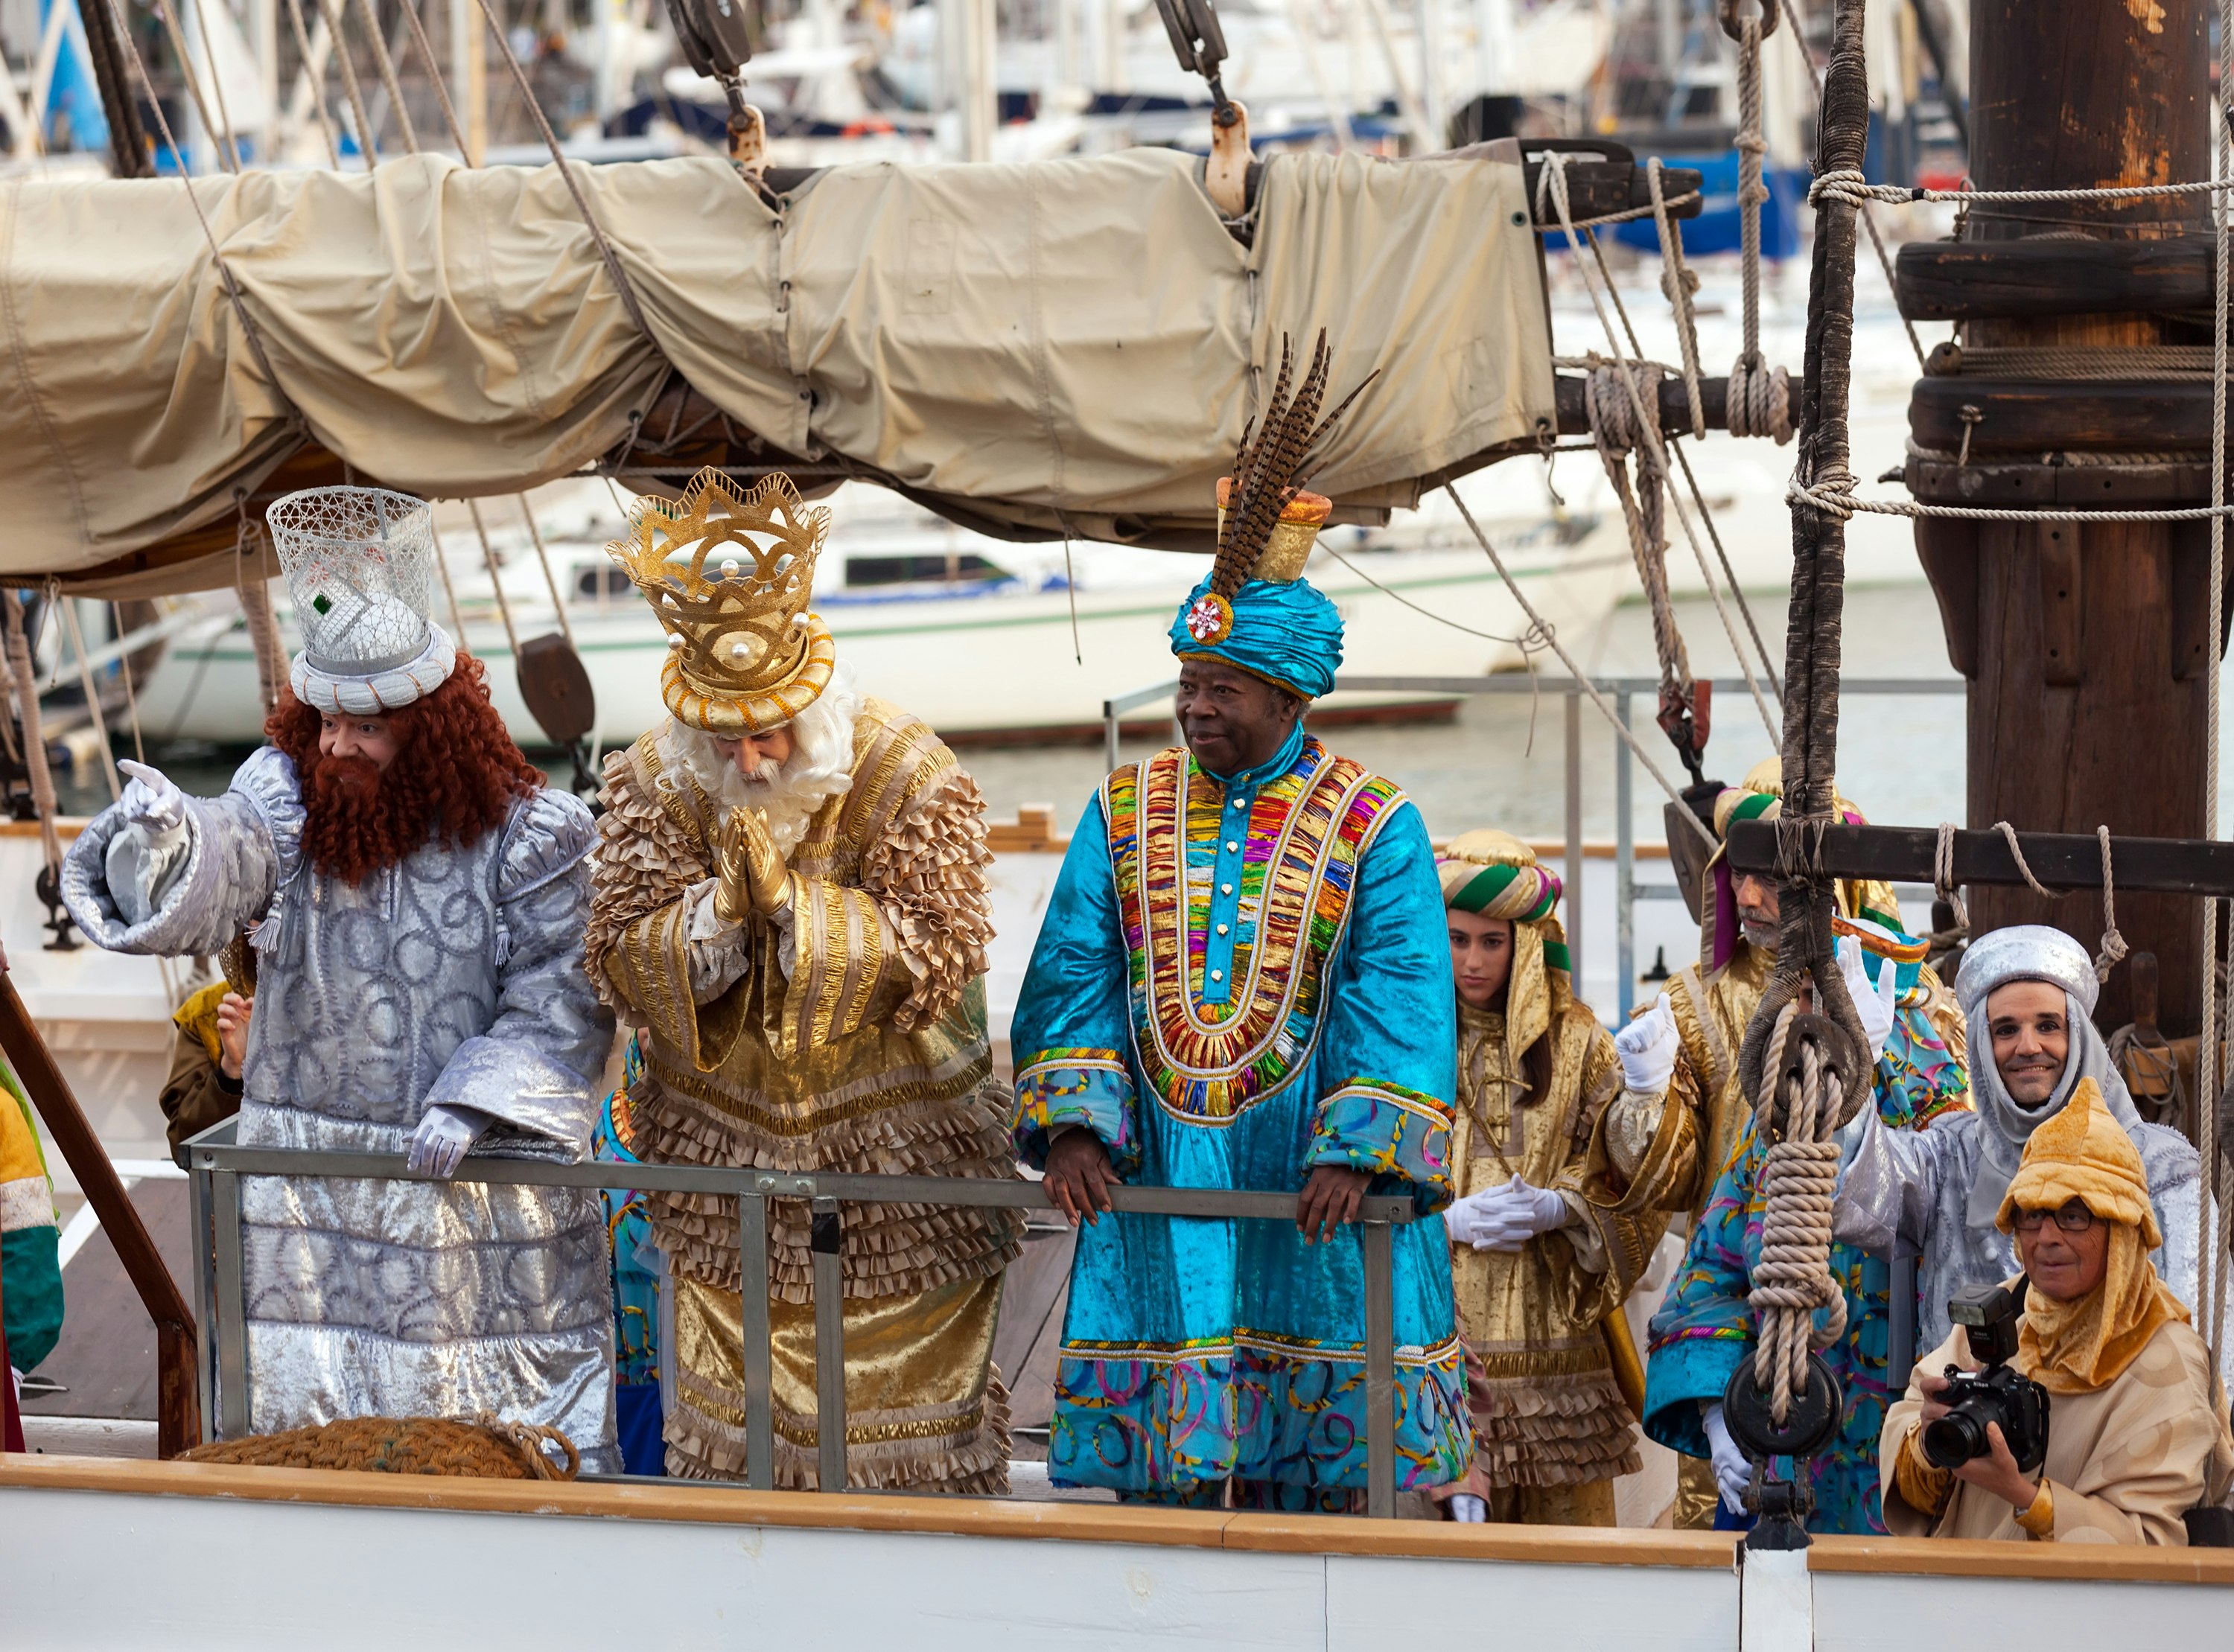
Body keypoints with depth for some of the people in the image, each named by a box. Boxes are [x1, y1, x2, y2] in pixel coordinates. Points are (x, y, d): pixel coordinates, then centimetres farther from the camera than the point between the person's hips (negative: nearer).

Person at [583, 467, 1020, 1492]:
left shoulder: (907, 776, -15)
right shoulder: (653, 785, -6)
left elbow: (936, 961, -18)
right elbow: (624, 965, -9)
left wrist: (793, 895, -27)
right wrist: (724, 905, -28)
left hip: (894, 1167, -3)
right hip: (725, 1160, 3)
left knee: (906, 1422, 5)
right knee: (730, 1429, 11)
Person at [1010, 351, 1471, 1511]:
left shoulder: (1375, 830, 0)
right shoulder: (1124, 816, 11)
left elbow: (1398, 1010, -8)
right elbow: (1071, 981, 7)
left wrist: (1357, 1153, -22)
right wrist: (1071, 1121, -9)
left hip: (1307, 1203, -2)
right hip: (1153, 1192, 3)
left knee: (1311, 1482, -3)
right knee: (1157, 1480, 1)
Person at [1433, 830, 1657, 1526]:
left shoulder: (1575, 1039, 9)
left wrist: (1553, 1207, -12)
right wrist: (1449, 1218, -13)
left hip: (1547, 1314, 1)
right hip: (1437, 1320, -1)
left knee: (1562, 1509, -1)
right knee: (1447, 1509, -8)